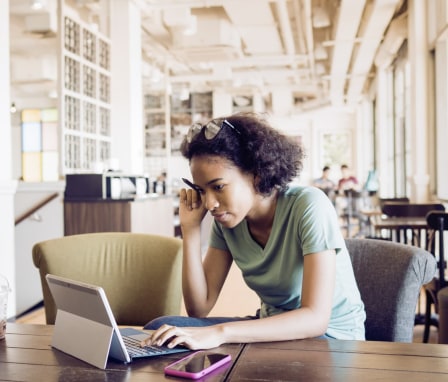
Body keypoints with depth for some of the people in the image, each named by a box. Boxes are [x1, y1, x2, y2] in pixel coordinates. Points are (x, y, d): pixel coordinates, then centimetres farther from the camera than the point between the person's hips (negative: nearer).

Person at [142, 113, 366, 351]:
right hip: (271, 328, 6)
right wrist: (191, 228, -16)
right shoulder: (225, 220, -6)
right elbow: (199, 308, -7)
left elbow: (315, 318, -31)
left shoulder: (309, 206, -24)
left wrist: (221, 333, -41)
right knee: (159, 329, -13)